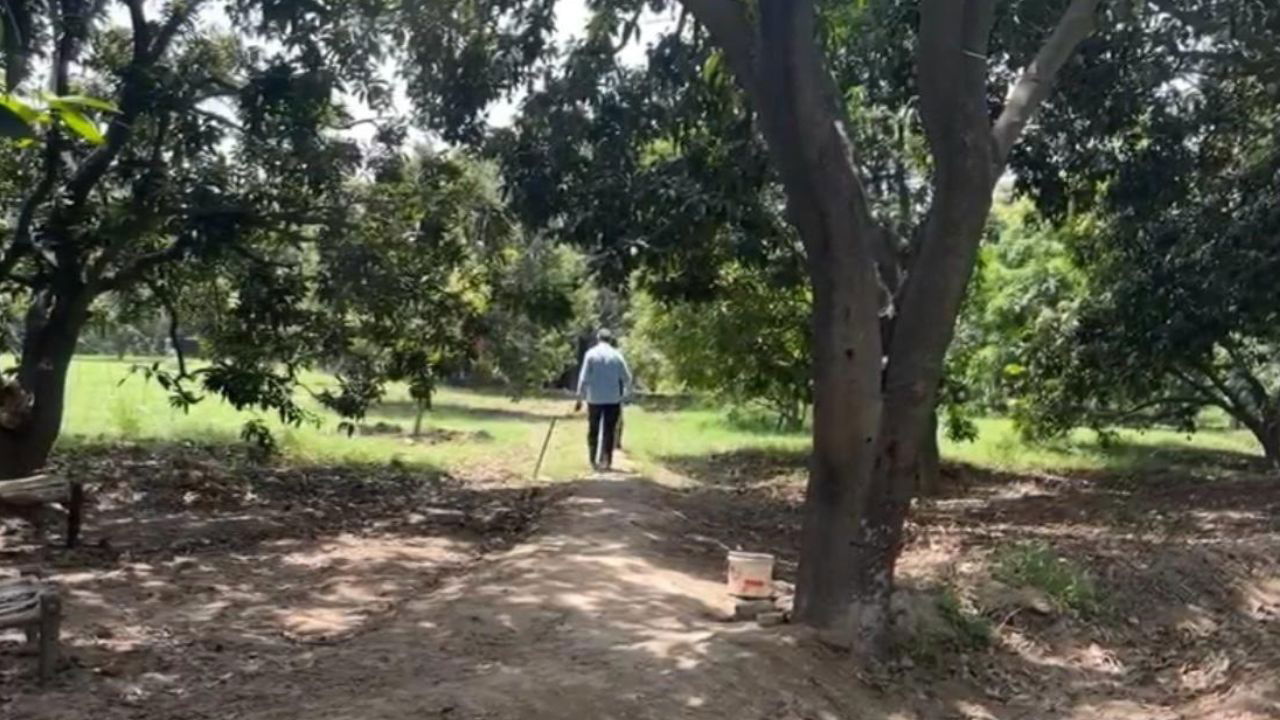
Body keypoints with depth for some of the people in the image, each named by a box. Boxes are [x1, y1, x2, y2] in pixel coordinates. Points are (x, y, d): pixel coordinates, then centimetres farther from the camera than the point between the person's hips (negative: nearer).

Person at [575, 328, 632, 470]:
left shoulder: (591, 354, -3)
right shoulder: (617, 355, 0)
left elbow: (584, 378, -6)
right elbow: (627, 377, 1)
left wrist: (580, 398, -1)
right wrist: (625, 394, 17)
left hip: (594, 399, 0)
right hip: (613, 399, 0)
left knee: (593, 431, 12)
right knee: (609, 431, 5)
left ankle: (594, 460, 14)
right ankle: (606, 460, 1)